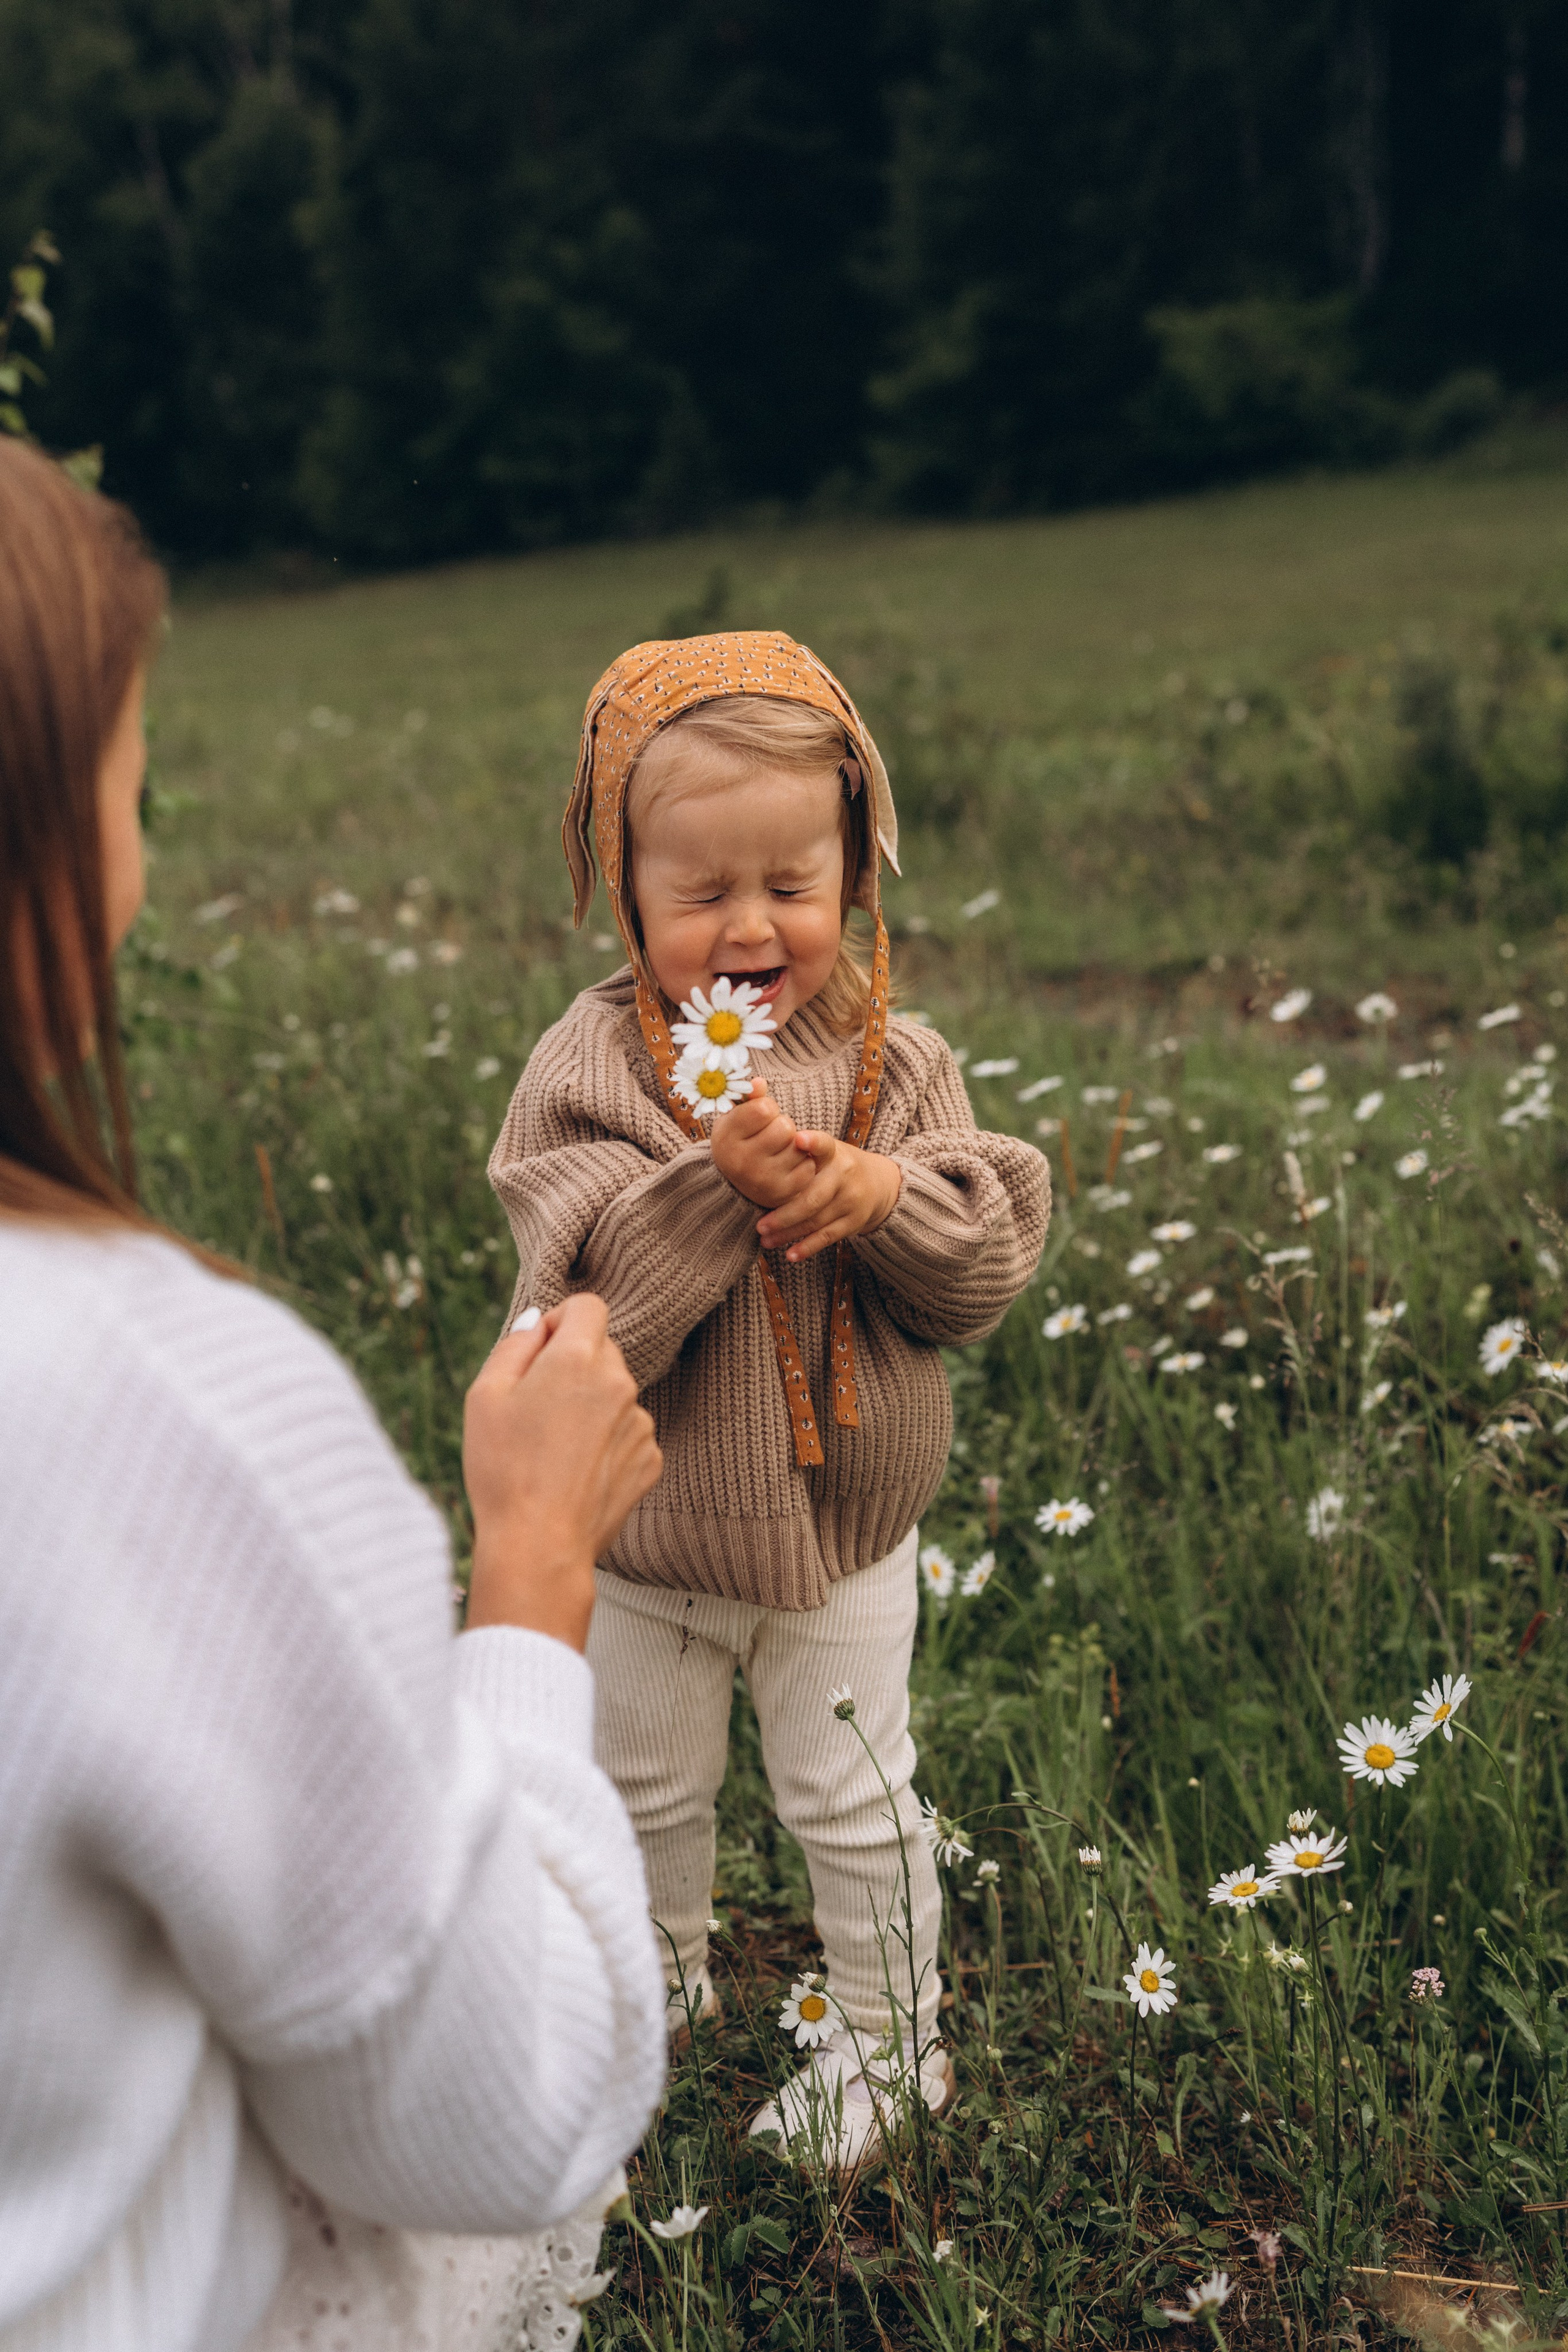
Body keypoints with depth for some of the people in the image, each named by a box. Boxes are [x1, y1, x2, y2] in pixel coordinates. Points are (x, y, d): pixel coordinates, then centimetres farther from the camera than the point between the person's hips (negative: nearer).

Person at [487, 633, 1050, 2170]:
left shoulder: (893, 1060, -9)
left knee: (853, 1805, 16)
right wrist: (715, 1181, -36)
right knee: (642, 1790, 23)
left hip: (844, 1534, 0)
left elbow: (987, 1271, -11)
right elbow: (582, 1314, -24)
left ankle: (884, 2034, 40)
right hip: (647, 1536, 1)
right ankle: (659, 1980, 52)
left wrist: (880, 1194, -30)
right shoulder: (589, 1067, -16)